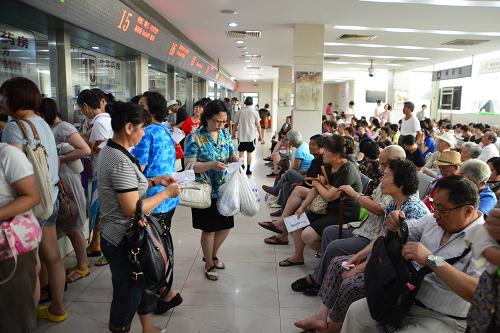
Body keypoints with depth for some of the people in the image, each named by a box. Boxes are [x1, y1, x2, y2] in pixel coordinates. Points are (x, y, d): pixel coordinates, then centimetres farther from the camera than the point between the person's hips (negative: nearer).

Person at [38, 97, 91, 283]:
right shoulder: (51, 128, 11)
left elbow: (85, 150, -22)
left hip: (67, 182, -8)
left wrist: (60, 159, -19)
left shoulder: (63, 128, -13)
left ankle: (82, 266, 17)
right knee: (68, 225, 14)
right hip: (57, 182, 8)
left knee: (72, 227, 2)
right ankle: (82, 260, 28)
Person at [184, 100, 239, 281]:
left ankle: (212, 254, 43)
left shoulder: (225, 134, 3)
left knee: (226, 225, 15)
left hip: (224, 189, 6)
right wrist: (212, 165, -32)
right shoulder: (195, 138, -15)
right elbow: (189, 166, -19)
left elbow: (232, 155, 12)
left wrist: (234, 159, -12)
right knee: (209, 229, 7)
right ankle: (209, 265, 30)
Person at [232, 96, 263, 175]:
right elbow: (258, 125, -3)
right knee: (249, 152, 7)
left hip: (241, 135, 0)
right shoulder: (255, 112, -3)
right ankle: (248, 169, 10)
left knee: (241, 152, 10)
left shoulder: (240, 111, -3)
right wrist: (261, 136, 4)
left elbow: (235, 123, 1)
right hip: (251, 136, 0)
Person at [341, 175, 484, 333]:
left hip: (442, 319, -7)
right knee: (355, 311, 2)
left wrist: (432, 260, -36)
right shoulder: (434, 220, 1)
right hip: (407, 296, 7)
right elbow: (405, 231, 15)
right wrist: (397, 221, -9)